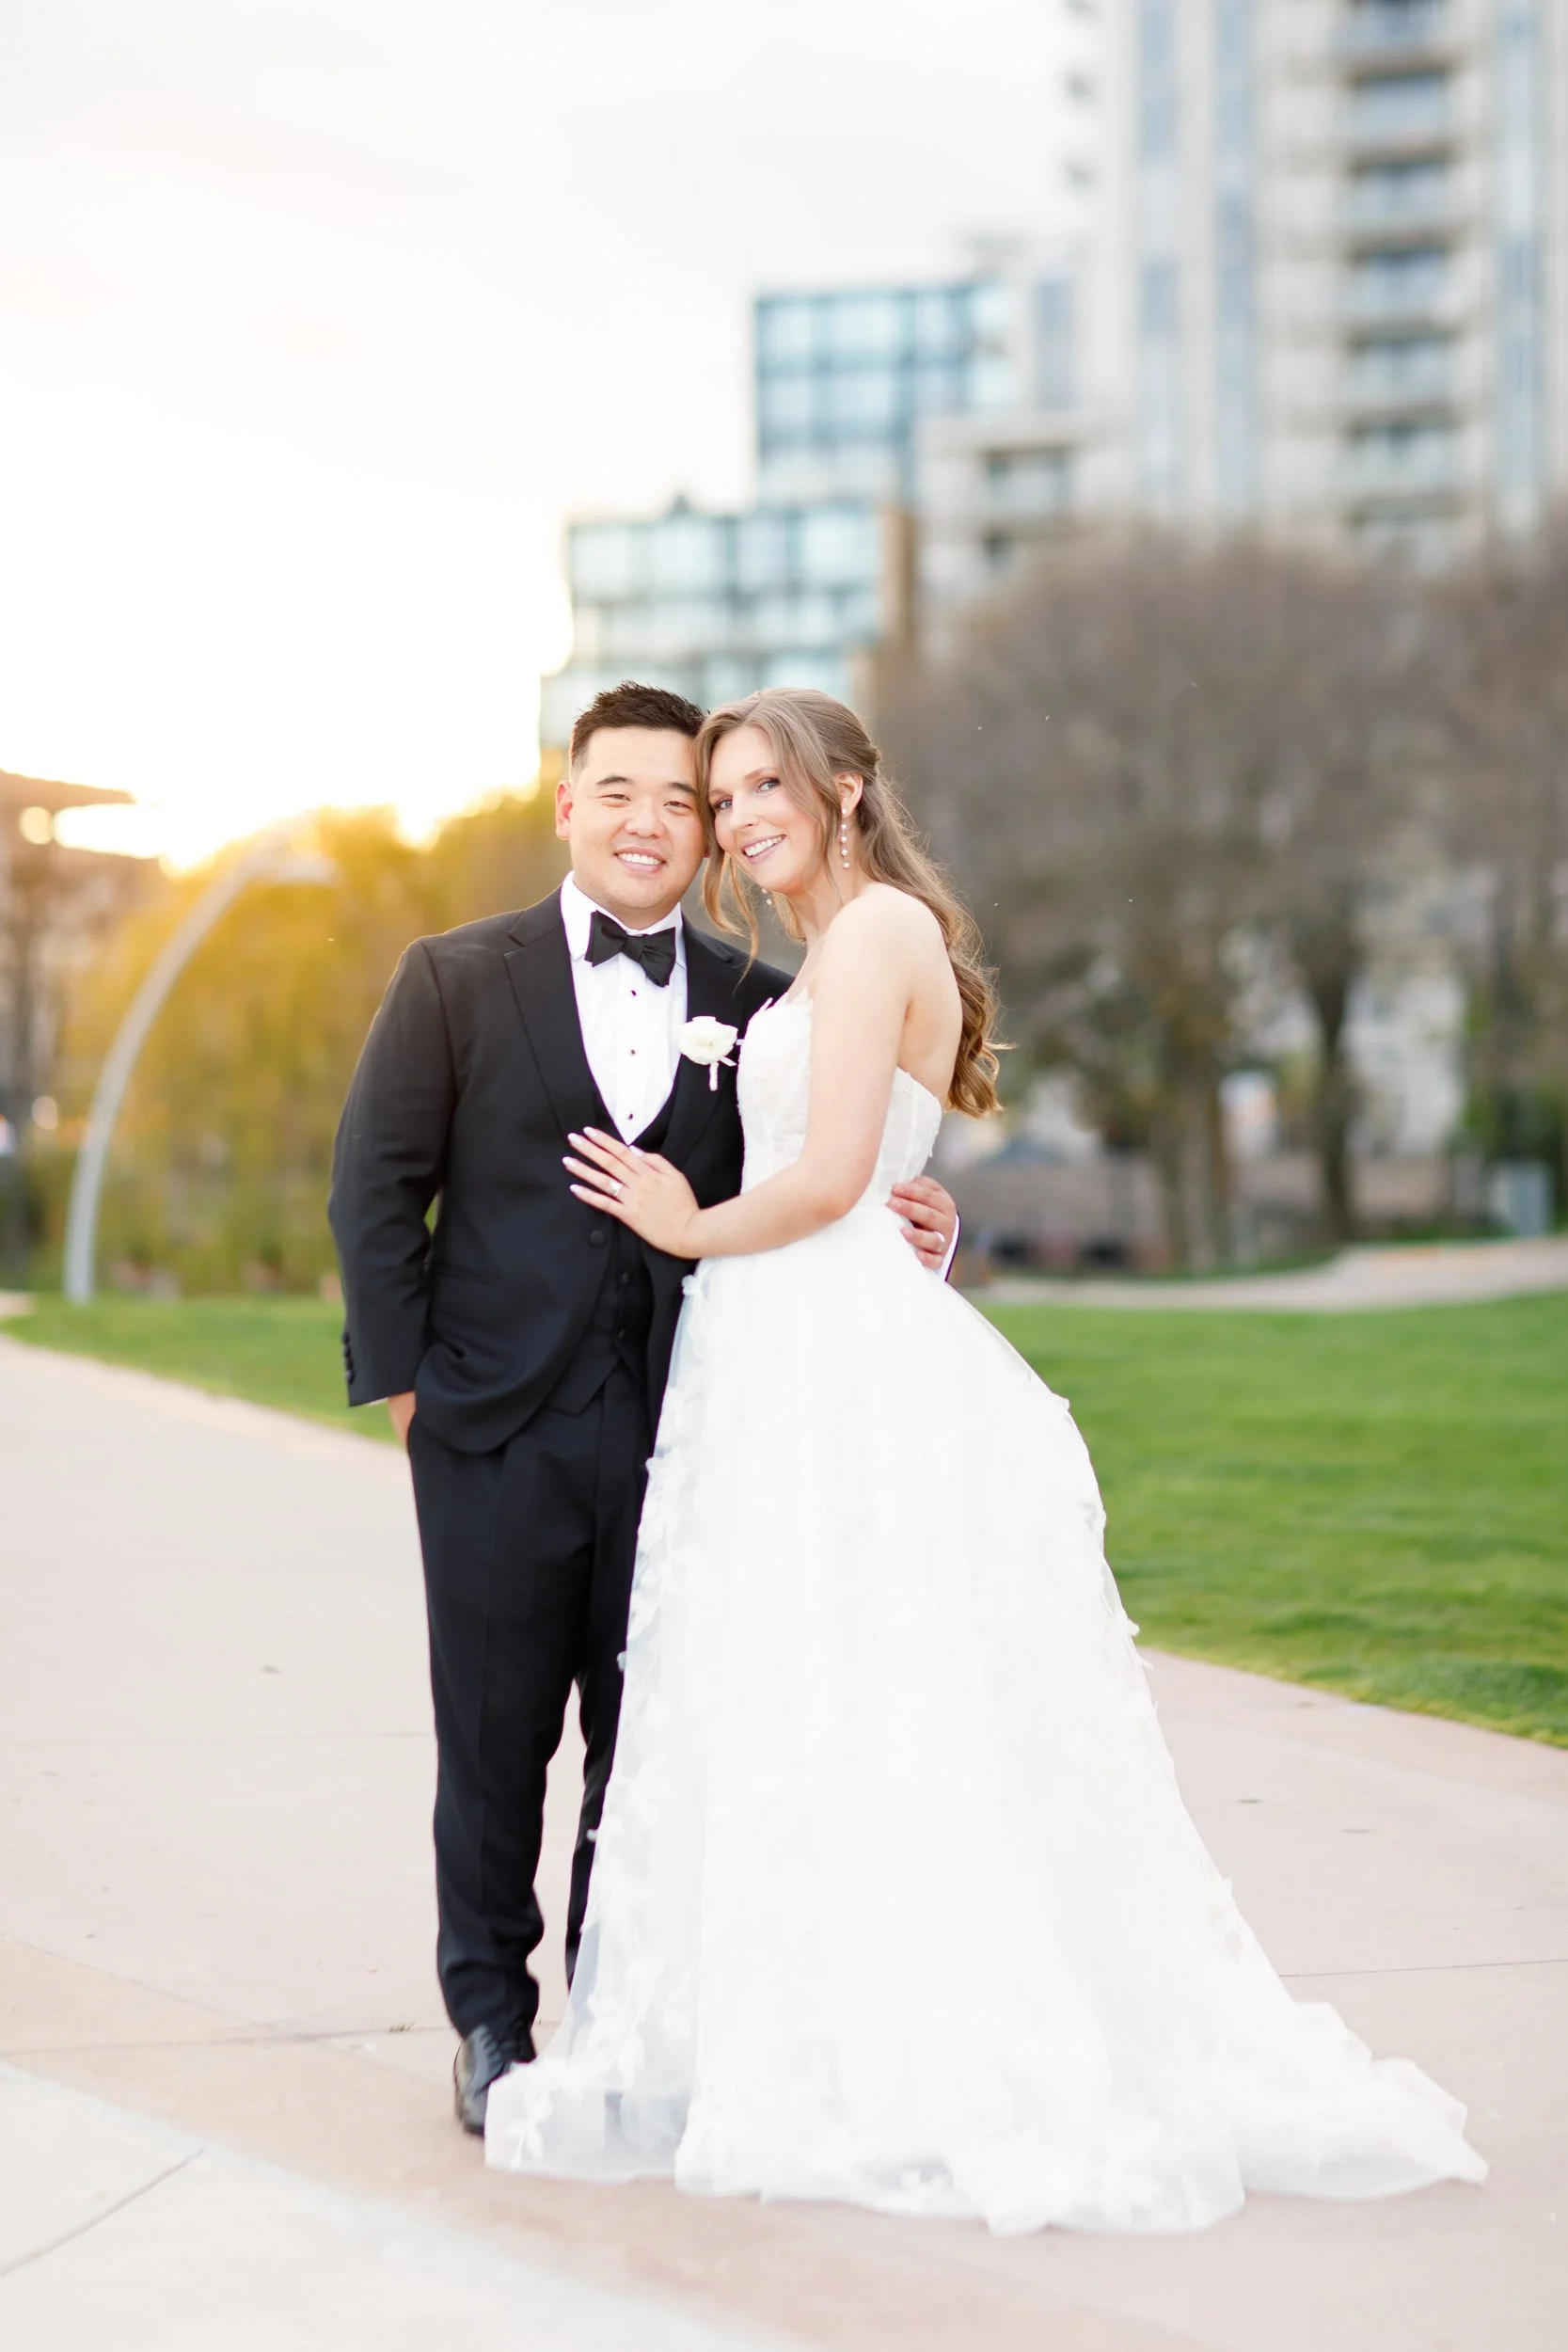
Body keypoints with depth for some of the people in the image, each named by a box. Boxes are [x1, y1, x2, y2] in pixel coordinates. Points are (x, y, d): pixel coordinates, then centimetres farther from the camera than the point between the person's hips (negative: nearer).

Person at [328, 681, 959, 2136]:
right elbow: (377, 1184, 1)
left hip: (681, 1434, 2)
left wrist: (908, 1236, -8)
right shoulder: (457, 980, 2)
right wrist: (399, 1376, -4)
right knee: (494, 1740, 8)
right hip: (498, 1430, -2)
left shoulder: (757, 1007, 8)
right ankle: (492, 2020, 23)